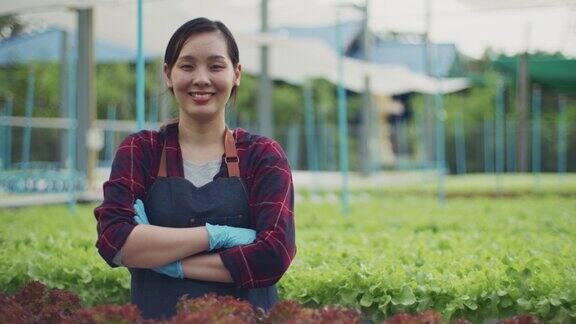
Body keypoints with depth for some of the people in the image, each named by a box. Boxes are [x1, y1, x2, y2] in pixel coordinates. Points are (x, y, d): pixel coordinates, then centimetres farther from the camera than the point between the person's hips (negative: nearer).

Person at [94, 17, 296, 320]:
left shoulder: (264, 155, -2)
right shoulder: (139, 150, -1)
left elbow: (274, 254, -15)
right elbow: (112, 240, -15)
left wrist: (172, 263, -16)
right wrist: (216, 235, -19)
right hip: (156, 314, 0)